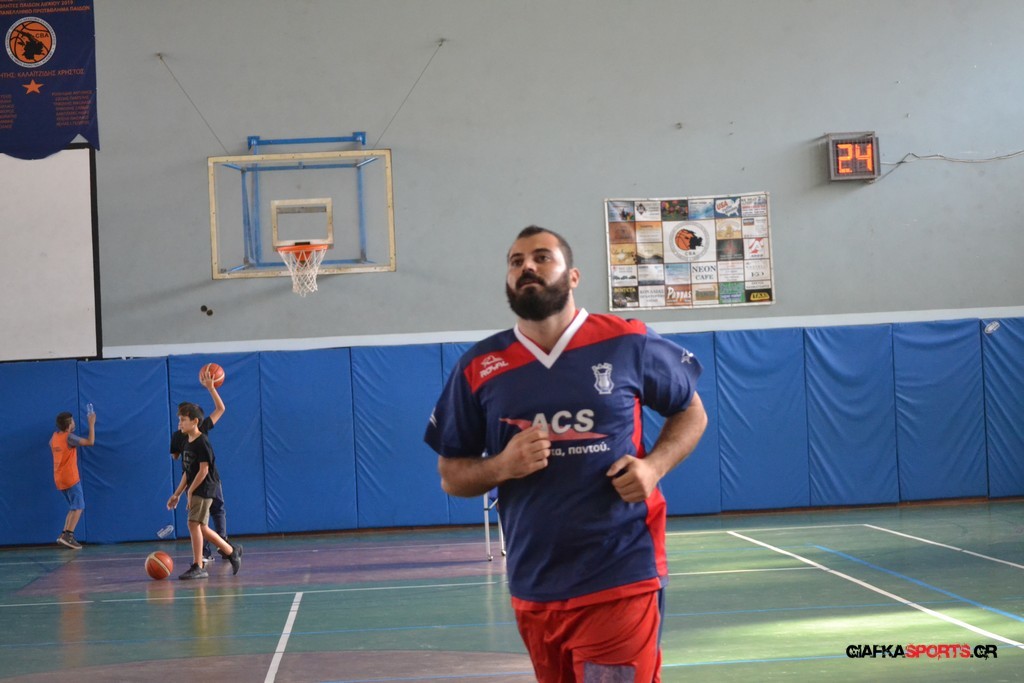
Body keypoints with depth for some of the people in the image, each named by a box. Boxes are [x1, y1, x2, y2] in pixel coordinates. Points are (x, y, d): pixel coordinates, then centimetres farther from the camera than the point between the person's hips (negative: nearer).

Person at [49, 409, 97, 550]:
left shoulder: (54, 437, 8)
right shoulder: (69, 437, -15)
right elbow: (90, 442, -18)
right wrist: (91, 424, -10)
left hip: (59, 479, 8)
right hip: (71, 478, -8)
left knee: (74, 508, 15)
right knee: (78, 507, -7)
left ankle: (64, 535, 6)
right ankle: (68, 535, -20)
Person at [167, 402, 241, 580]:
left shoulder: (202, 443, -14)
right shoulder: (186, 444, 13)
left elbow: (203, 470, -18)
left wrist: (190, 491, -16)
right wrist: (177, 494, 15)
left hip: (203, 490, -9)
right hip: (194, 491, 9)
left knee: (194, 524, -13)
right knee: (202, 528, 11)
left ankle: (198, 567, -10)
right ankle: (232, 552, 25)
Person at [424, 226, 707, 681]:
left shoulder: (628, 343, -3)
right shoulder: (479, 368, 2)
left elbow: (691, 412, 11)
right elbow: (451, 476, 9)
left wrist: (654, 466, -8)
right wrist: (502, 466, -12)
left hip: (620, 581, -3)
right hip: (533, 588, 3)